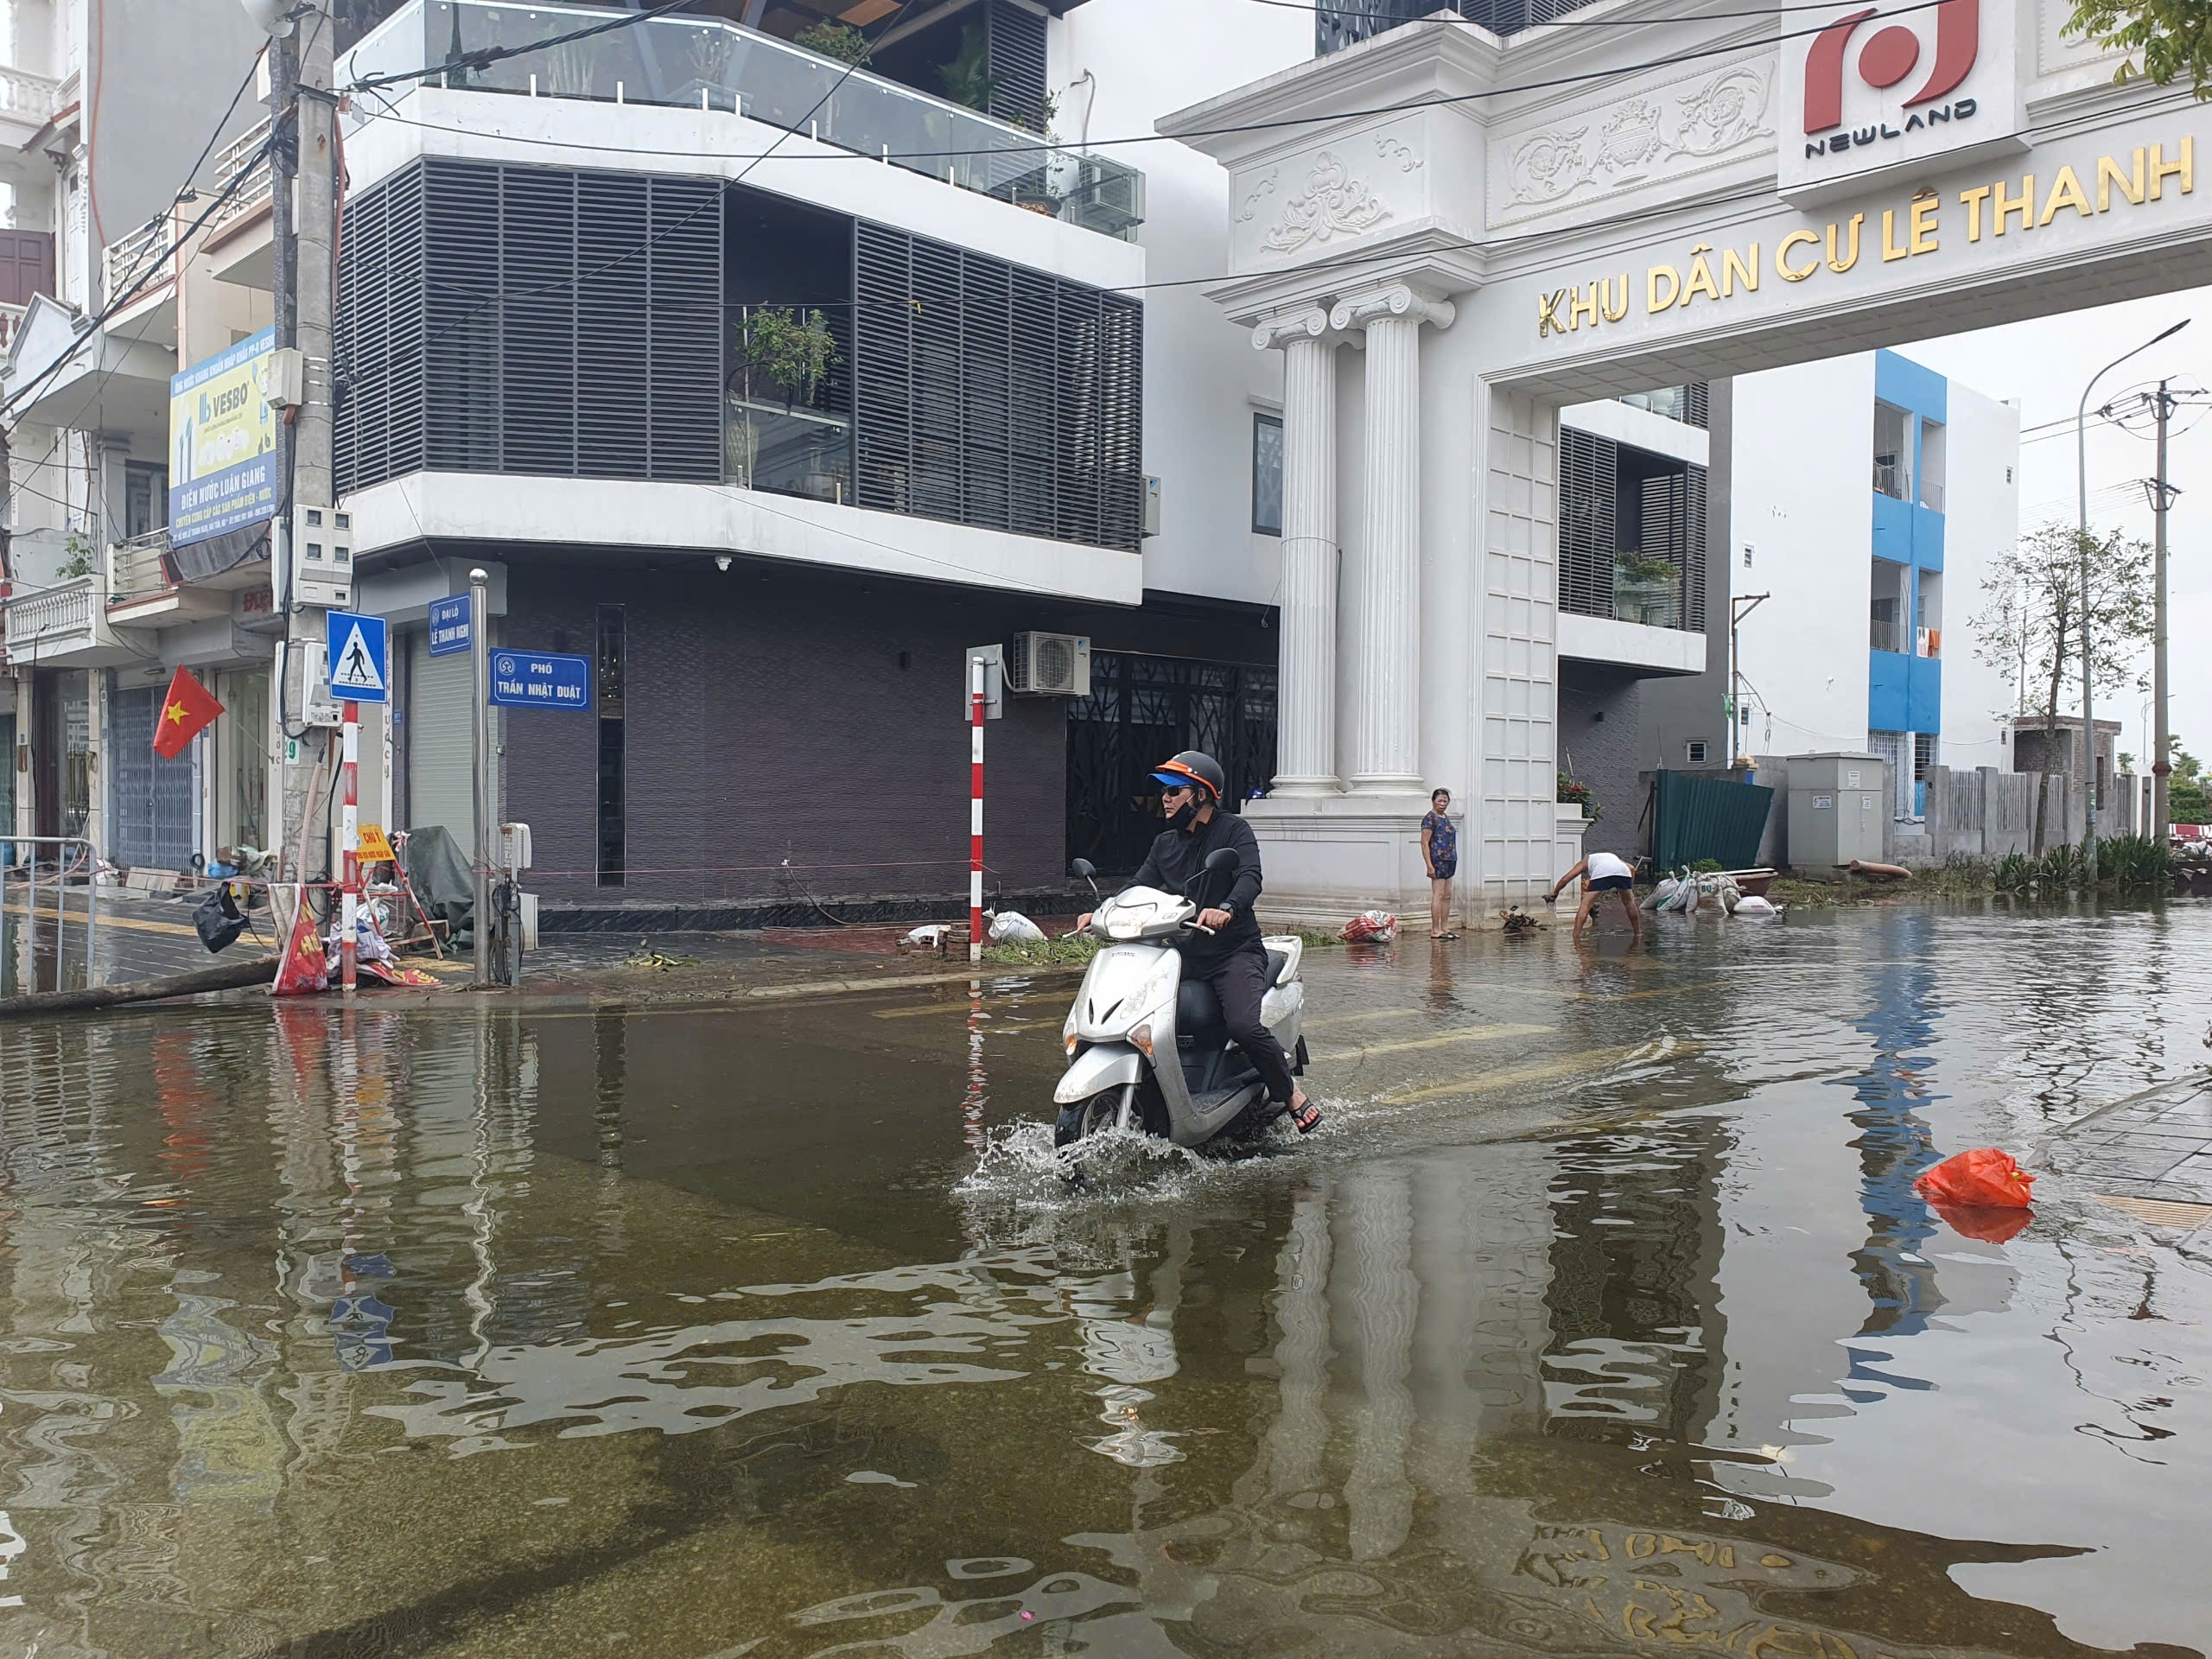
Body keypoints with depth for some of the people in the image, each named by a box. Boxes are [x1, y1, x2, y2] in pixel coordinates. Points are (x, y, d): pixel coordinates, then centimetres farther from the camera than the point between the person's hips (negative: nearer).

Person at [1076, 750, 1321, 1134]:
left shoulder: (1234, 830, -2)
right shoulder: (1165, 843, 17)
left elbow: (1250, 878, -18)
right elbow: (1139, 885, 10)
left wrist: (1226, 909, -39)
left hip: (1235, 951, -6)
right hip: (1184, 953, 6)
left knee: (1244, 1026, -28)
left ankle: (1289, 1091, -1)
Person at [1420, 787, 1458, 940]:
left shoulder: (1445, 817, 16)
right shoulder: (1430, 818, -11)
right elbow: (1425, 843, -15)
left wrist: (1453, 860, 19)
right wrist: (1429, 865, -20)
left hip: (1449, 860, 9)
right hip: (1438, 860, -9)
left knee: (1447, 896, 11)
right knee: (1438, 895, -9)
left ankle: (1445, 928, 16)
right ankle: (1435, 931, -7)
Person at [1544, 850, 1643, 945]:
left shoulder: (1585, 862, 34)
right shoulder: (1612, 856, 45)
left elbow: (1564, 879, 27)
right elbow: (1631, 868, 33)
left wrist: (1554, 893, 41)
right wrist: (1631, 889, 40)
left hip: (1601, 873, -3)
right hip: (1623, 872, 4)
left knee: (1585, 906, 5)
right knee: (1629, 903, 27)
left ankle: (1576, 937, -4)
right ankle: (1638, 934, 34)